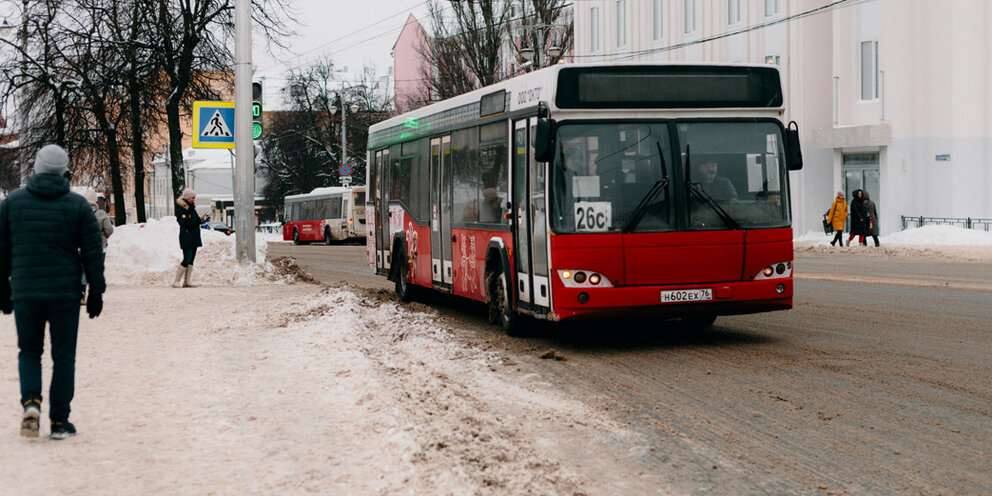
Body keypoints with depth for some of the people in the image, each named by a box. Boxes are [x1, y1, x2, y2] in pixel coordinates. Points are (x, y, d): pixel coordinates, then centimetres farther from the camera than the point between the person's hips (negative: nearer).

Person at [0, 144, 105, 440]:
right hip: (65, 294, -1)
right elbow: (93, 252, -1)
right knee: (63, 356, 7)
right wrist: (96, 292, 6)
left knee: (29, 351, 16)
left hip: (24, 293, 1)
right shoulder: (78, 205, -2)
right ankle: (60, 422, 7)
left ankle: (31, 401, -7)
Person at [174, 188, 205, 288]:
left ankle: (187, 281, 8)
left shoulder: (191, 207, 15)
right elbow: (185, 223, -21)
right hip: (186, 238, -9)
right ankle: (176, 282, -6)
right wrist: (198, 219, -20)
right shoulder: (181, 209, -12)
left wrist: (200, 218, 3)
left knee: (191, 260, 6)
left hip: (194, 237, 9)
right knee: (187, 260, -12)